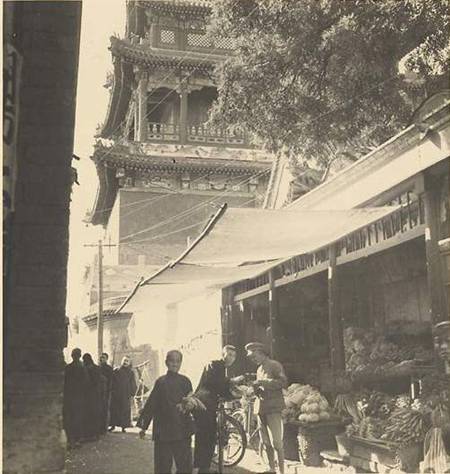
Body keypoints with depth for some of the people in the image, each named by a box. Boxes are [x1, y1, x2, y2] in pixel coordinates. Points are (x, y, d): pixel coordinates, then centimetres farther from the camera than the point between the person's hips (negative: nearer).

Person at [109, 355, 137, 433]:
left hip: (125, 395, -1)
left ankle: (123, 427, 5)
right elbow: (111, 381, 6)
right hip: (115, 394, 1)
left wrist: (132, 394, -6)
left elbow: (133, 385, 4)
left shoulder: (131, 373, 5)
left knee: (124, 410, -1)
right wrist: (111, 390, -3)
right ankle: (113, 425, 11)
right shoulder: (116, 371, 7)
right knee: (114, 409, 2)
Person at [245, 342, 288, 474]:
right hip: (261, 408, 7)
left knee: (277, 443, -9)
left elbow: (283, 382, -14)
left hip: (273, 408, -7)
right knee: (266, 443, 9)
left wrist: (263, 382, -17)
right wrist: (255, 387, 4)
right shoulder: (259, 369, 21)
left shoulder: (274, 365, -2)